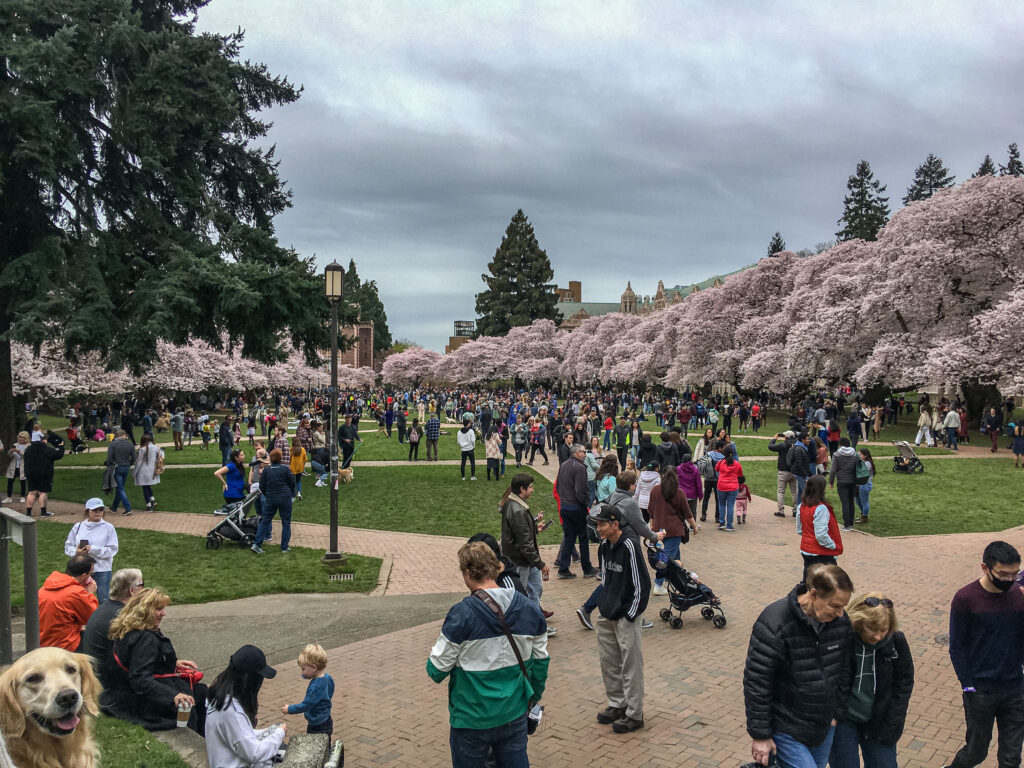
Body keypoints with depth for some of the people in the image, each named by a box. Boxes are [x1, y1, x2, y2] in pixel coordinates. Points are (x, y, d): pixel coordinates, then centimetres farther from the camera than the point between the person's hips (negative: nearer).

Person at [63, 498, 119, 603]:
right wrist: (76, 552, -12)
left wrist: (93, 550, -19)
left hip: (102, 569, -3)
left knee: (103, 600, 6)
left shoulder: (108, 528, -5)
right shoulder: (78, 526, 5)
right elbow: (68, 546, 9)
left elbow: (112, 550, -10)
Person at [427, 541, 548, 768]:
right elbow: (540, 660, 5)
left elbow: (437, 669, -15)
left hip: (473, 719, -4)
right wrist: (534, 696, 20)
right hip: (515, 714, 4)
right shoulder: (530, 609, -5)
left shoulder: (462, 613, -21)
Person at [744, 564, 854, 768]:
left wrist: (837, 711, 14)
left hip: (825, 726, 6)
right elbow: (756, 683, -20)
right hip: (785, 728, -6)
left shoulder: (840, 621, -6)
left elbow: (843, 671, 11)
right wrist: (760, 735, -15)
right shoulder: (773, 624, -25)